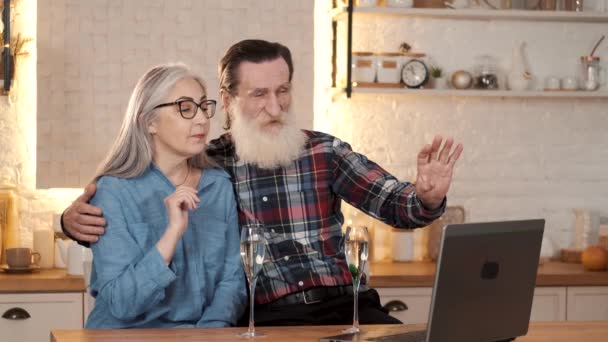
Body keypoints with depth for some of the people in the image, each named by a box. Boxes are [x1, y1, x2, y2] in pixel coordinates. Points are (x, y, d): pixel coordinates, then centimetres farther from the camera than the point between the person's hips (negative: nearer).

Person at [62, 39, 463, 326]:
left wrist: (426, 198, -22)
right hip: (267, 319, -2)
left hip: (343, 305, 2)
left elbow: (395, 204, 2)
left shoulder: (324, 151, 10)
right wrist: (78, 218, -14)